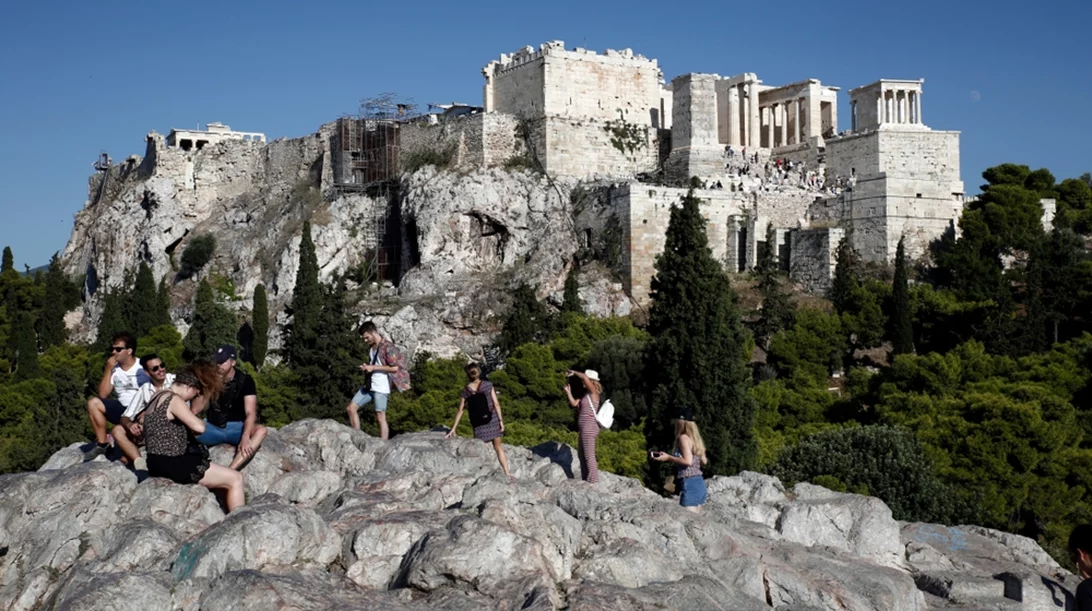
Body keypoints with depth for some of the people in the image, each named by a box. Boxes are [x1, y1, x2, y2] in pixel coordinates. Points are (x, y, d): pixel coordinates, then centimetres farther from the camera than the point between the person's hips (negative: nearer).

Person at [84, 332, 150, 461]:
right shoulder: (114, 368, 4)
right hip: (123, 409, 6)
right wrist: (108, 370, -8)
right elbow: (103, 395, -1)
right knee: (93, 403, -11)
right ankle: (102, 444, -4)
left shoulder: (142, 368, -10)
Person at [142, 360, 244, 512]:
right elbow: (199, 427, -23)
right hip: (171, 464, -10)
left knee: (226, 479, 20)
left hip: (159, 463, 10)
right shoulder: (174, 400, -15)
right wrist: (200, 421, -1)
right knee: (236, 479, -4)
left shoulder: (158, 397, 14)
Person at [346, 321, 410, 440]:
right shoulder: (371, 348, 14)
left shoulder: (387, 347, -13)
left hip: (381, 388, -9)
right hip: (369, 385, 9)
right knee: (351, 408, 5)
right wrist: (366, 367, 5)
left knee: (380, 418, -6)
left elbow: (395, 367, -17)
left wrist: (373, 367, -16)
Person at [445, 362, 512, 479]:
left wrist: (453, 429, 1)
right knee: (498, 447, 12)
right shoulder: (488, 385, -7)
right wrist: (501, 420, -3)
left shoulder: (465, 391, -4)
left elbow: (460, 411, -3)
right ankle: (507, 473, 10)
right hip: (493, 419, 0)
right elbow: (496, 404, -9)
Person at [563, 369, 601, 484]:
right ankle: (586, 480, 27)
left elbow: (584, 377, -25)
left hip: (589, 427, -10)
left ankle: (593, 482, -2)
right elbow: (574, 403, 8)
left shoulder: (593, 392, -10)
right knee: (582, 454, 18)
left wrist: (573, 373, -12)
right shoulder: (585, 394, 15)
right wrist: (568, 392, 1)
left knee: (589, 456, -6)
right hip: (585, 428, 10)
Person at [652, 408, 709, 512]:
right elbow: (704, 461, 19)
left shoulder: (683, 437, -9)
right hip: (699, 482, 9)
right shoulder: (695, 438, 14)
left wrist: (668, 458, -12)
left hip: (689, 483, -9)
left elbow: (688, 461, -19)